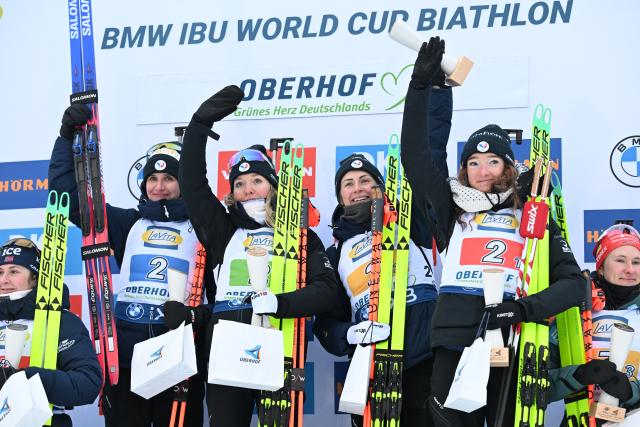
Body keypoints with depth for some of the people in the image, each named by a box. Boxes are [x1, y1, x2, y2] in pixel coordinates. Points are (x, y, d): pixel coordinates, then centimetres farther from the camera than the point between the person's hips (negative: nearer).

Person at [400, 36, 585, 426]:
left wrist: (524, 309, -14)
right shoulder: (452, 207, 14)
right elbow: (415, 154, 9)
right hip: (455, 343, 1)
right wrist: (421, 83, 5)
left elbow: (572, 284, 4)